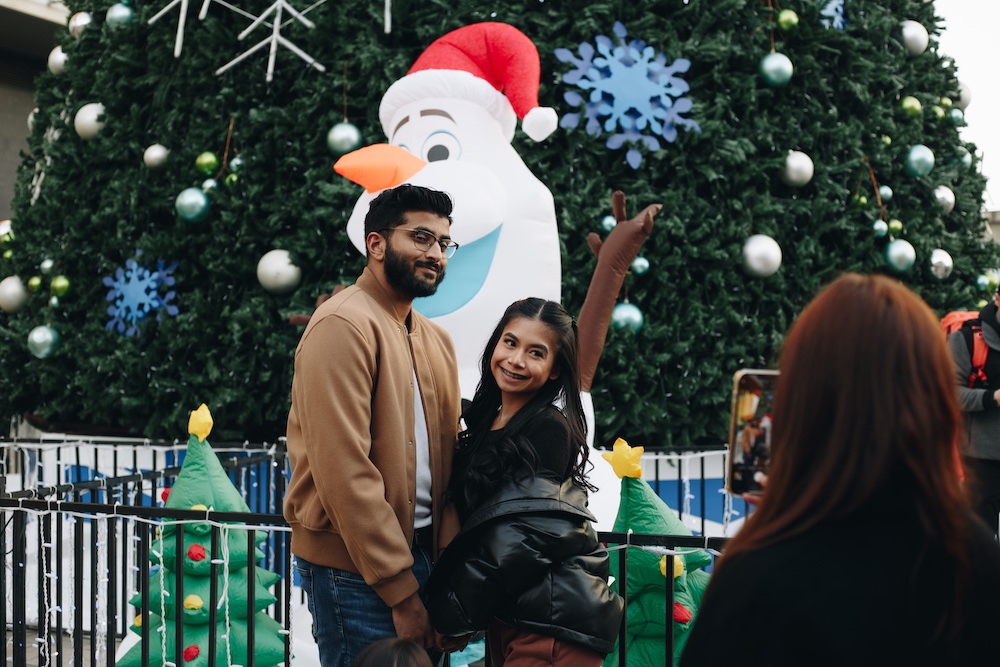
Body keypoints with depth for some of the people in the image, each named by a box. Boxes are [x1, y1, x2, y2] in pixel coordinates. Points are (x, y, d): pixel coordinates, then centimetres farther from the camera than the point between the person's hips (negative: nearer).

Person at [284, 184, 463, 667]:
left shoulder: (437, 341, 15)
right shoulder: (344, 325, -13)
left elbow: (448, 458, 13)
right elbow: (344, 472, -20)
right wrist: (401, 591, -19)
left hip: (421, 554, 8)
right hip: (356, 570, -8)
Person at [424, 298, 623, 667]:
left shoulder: (550, 429, -13)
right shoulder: (484, 422, 12)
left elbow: (515, 541, -18)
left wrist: (446, 616, -13)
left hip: (553, 621, -8)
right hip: (506, 616, 8)